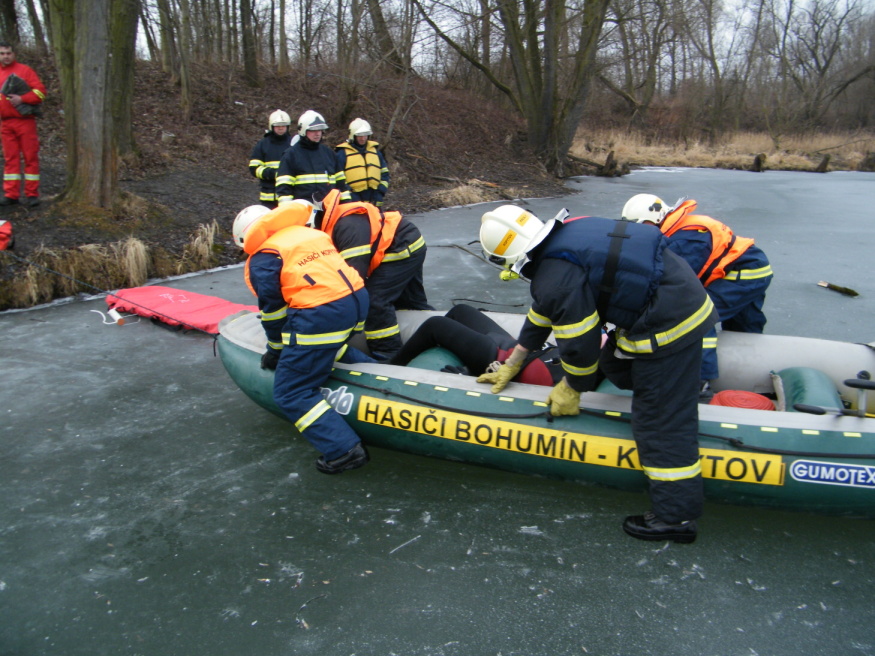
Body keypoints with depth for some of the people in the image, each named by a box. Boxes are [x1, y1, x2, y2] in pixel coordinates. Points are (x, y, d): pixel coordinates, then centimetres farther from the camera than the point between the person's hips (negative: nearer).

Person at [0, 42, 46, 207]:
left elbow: (40, 91, -7)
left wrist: (22, 99, -17)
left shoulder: (25, 70, 1)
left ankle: (32, 194, 4)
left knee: (31, 157, -1)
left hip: (25, 121, -4)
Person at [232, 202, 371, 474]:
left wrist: (275, 351, 20)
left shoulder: (260, 261, 4)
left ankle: (343, 449, -7)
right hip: (358, 299, 8)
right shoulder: (312, 233, 23)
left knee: (291, 393, 3)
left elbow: (274, 310, 4)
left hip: (322, 317, -8)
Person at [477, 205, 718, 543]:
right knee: (613, 363, 25)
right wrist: (511, 365, 30)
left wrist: (570, 390, 6)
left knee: (660, 420, -4)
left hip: (669, 320, -10)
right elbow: (541, 315, 22)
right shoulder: (560, 235, 11)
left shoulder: (555, 278, -20)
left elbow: (580, 342, -14)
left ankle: (676, 516, 4)